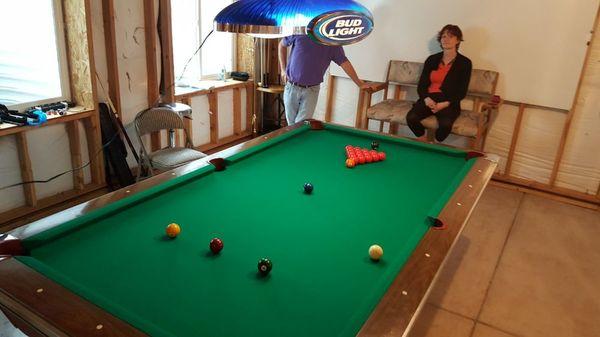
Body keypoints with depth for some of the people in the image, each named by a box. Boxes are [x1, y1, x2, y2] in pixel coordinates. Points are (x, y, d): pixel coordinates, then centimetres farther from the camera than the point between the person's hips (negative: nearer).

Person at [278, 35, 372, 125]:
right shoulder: (300, 34, -7)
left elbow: (344, 63, 0)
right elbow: (282, 45, 9)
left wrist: (360, 84, 1)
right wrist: (283, 69, 4)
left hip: (311, 91, -1)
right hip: (291, 88, 1)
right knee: (291, 124, 9)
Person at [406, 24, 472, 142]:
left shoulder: (465, 63, 3)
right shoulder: (432, 59, 12)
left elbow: (462, 92, -1)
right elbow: (421, 85, 9)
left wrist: (445, 104, -16)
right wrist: (426, 98, -12)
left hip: (449, 103, -2)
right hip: (429, 100, 3)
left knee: (445, 123, -34)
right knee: (411, 117, -27)